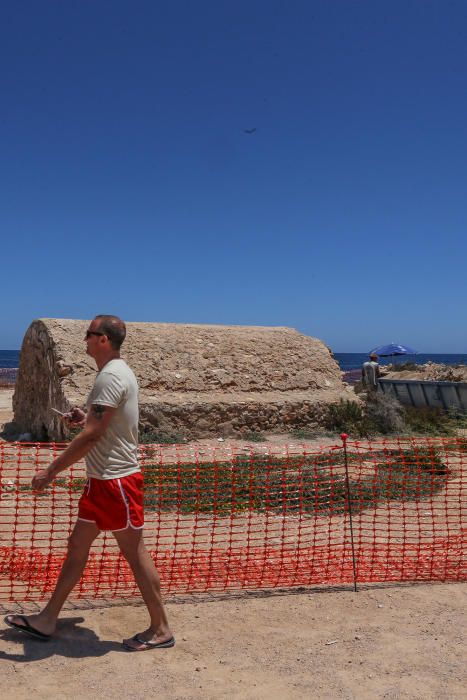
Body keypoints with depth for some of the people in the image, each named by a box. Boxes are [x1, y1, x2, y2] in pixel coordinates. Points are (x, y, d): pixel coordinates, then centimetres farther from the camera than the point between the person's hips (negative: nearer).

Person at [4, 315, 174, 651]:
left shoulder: (111, 377, -20)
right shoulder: (117, 373, 12)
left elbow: (90, 436, -24)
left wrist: (51, 470, -17)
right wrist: (86, 418, 7)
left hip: (116, 481, -10)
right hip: (102, 480, 10)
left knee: (135, 553, 1)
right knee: (78, 546, 16)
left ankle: (161, 629, 15)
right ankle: (47, 620, 28)